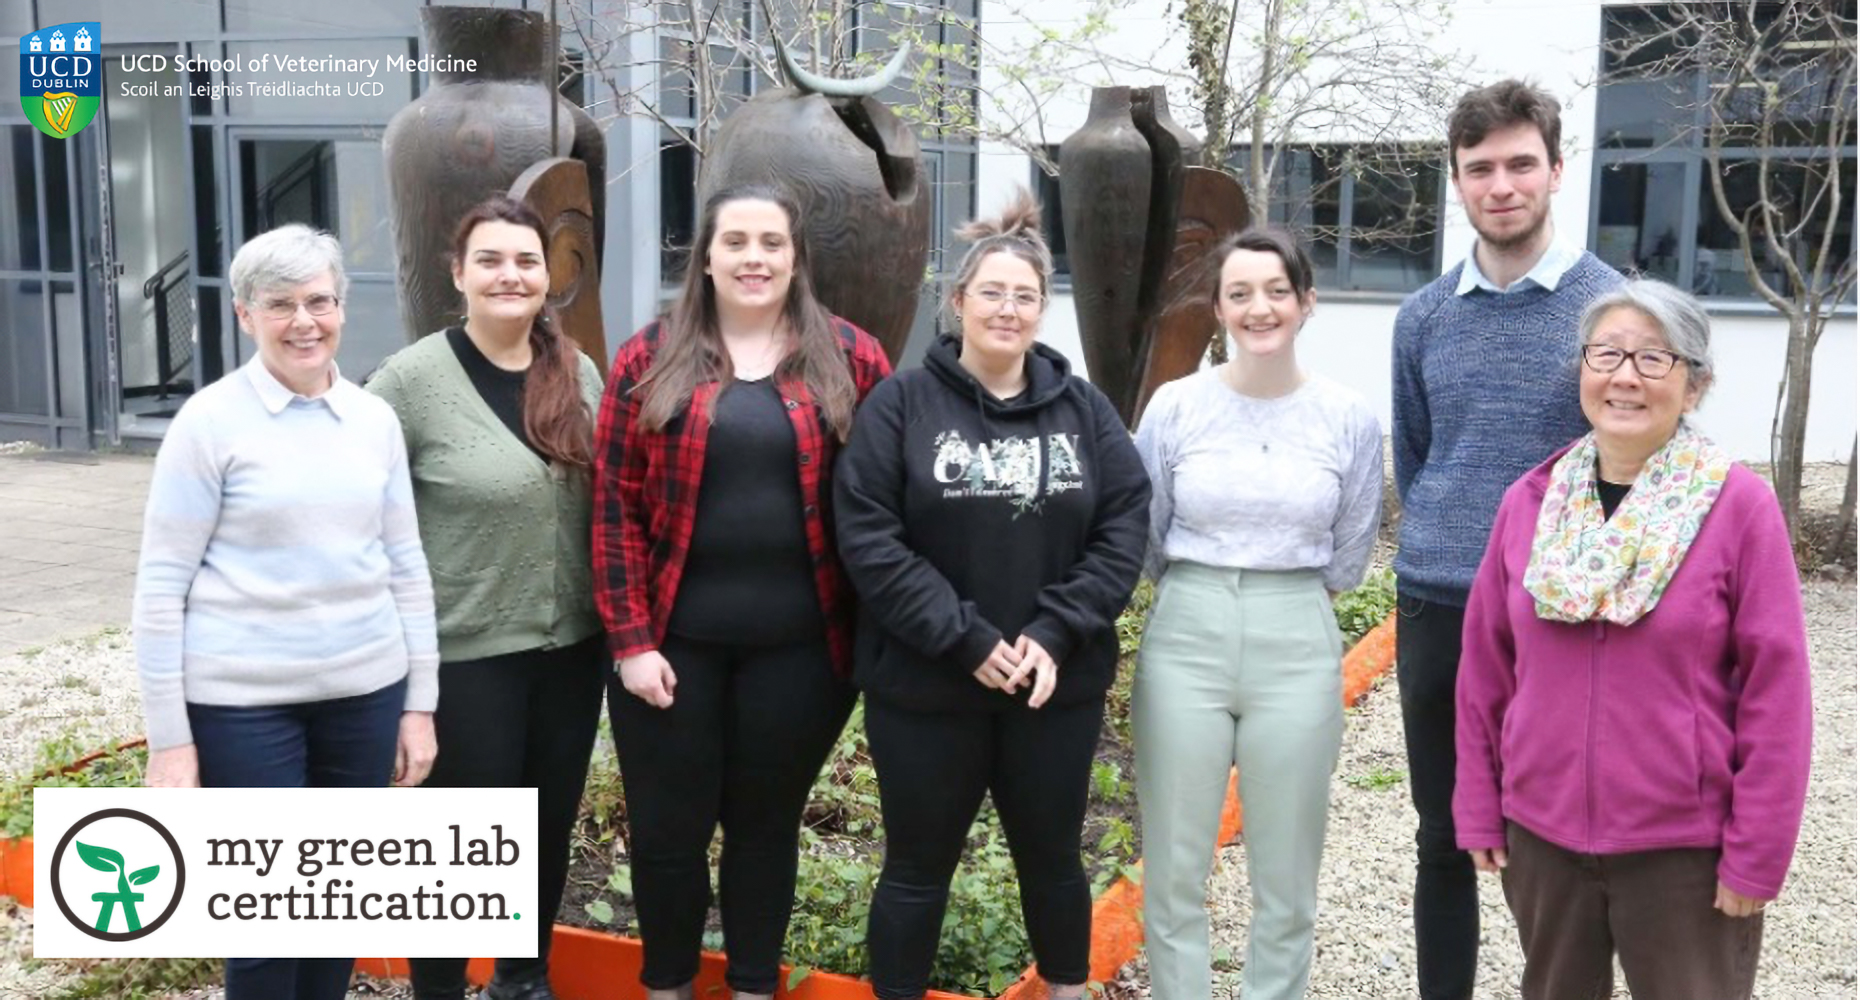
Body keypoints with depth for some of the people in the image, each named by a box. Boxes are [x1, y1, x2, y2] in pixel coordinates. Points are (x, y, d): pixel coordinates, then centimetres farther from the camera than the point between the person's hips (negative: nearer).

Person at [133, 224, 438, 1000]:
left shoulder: (375, 419, 5)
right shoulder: (211, 420, -7)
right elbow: (161, 585, -7)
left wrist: (420, 703, 8)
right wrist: (168, 738, -9)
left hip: (364, 693, 4)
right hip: (241, 702, -4)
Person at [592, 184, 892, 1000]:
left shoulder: (850, 358, 1)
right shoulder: (650, 360, 1)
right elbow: (615, 507, -1)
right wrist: (630, 639, -7)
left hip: (799, 644, 0)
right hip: (673, 641, 0)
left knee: (767, 822, 12)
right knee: (667, 827, 8)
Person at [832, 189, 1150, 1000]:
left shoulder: (1084, 408, 4)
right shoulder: (902, 403, -6)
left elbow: (1126, 528, -2)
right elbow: (867, 537, -13)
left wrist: (1056, 633, -14)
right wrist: (966, 639, -17)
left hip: (1057, 685, 3)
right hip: (924, 686, -3)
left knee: (1051, 857, 18)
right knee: (919, 865, 11)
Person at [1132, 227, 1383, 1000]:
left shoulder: (1350, 420, -2)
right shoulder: (1175, 406, -3)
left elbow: (1348, 557, 10)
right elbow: (1144, 537, 7)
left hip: (1298, 649, 0)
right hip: (1186, 641, 0)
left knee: (1286, 884, 10)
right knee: (1173, 876, 7)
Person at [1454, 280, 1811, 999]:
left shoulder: (1739, 507, -10)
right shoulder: (1529, 502, 1)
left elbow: (1775, 691, -10)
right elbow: (1486, 668, 5)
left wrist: (1756, 855, -11)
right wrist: (1479, 809, 5)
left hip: (1685, 850, -3)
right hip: (1541, 836, 4)